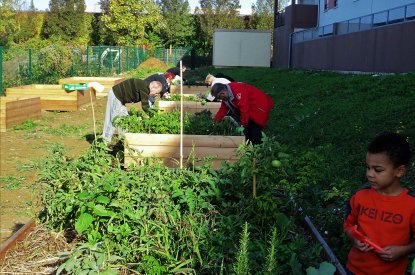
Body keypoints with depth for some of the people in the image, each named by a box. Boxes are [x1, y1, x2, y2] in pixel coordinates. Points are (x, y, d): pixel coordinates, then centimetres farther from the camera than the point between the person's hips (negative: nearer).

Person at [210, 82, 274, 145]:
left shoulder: (237, 89, -28)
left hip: (259, 106, -10)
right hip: (251, 109, 10)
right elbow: (223, 109, 9)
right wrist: (214, 121, 0)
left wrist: (243, 124, -26)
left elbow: (244, 107, -30)